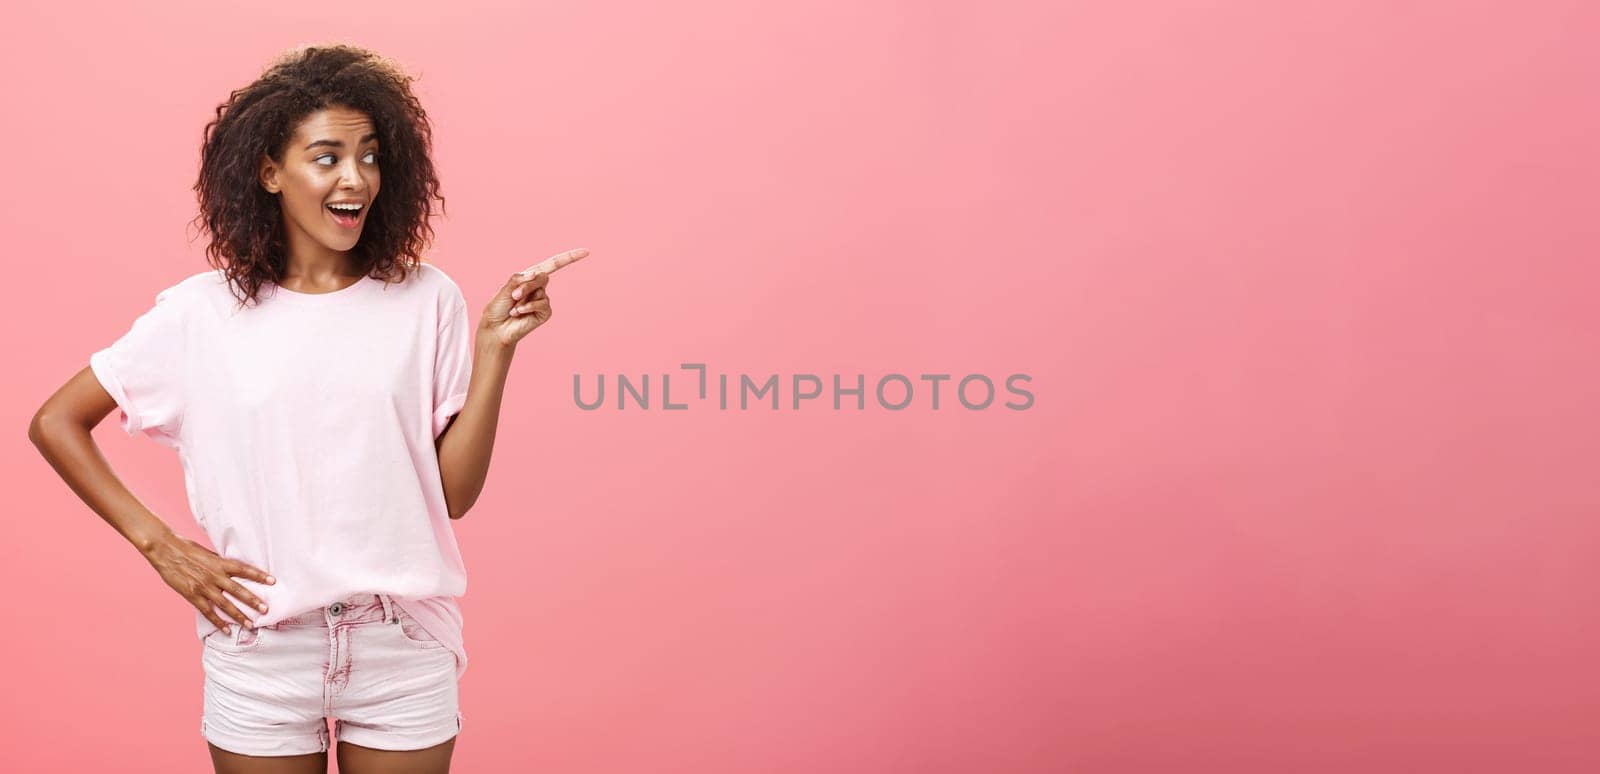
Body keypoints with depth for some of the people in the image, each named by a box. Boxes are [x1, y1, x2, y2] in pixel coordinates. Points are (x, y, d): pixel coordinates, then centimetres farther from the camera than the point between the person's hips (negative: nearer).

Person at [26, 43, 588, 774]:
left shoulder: (425, 299, -1)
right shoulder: (203, 311, -2)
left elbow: (454, 492, -3)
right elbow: (55, 422, 6)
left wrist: (495, 348, -11)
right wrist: (157, 544, -2)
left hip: (404, 650, 1)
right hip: (260, 653, 0)